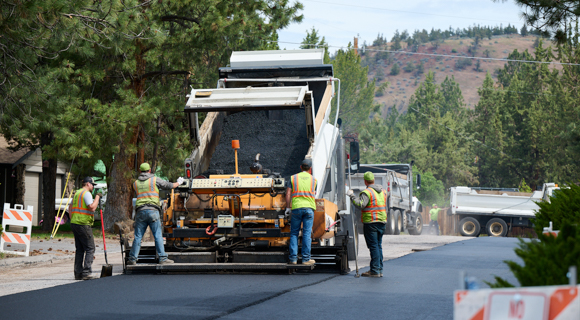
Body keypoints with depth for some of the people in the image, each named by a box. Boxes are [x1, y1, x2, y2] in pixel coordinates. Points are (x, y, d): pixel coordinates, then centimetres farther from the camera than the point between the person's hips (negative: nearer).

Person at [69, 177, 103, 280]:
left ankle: (78, 273, 10)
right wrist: (97, 197, -10)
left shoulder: (77, 193, 19)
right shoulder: (86, 193, -10)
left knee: (79, 249, 12)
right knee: (90, 248, -6)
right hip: (83, 224, -9)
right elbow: (92, 208, -21)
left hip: (75, 223, 9)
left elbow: (70, 207, 23)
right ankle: (86, 273, -12)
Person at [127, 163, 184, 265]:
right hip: (153, 210, -3)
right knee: (158, 236, -2)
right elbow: (169, 185, 11)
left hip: (140, 211, 3)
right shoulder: (155, 180, 5)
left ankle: (132, 259, 6)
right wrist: (178, 182, 32)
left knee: (138, 236, 6)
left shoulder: (135, 183, 14)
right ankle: (162, 258, -6)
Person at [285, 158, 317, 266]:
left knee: (294, 233, 6)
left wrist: (288, 207, 10)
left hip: (296, 207, 0)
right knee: (307, 233, -1)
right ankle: (306, 259, -3)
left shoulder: (293, 178, 8)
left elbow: (288, 194, 3)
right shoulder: (314, 180, 12)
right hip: (309, 207, 0)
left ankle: (293, 258, 0)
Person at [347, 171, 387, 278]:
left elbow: (360, 204, -26)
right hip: (382, 221, 7)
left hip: (370, 222, -7)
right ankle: (379, 269, 15)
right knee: (378, 245, 14)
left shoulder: (367, 192, -12)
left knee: (373, 246, -6)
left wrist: (352, 195, -17)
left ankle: (375, 271, -7)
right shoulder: (383, 191, 14)